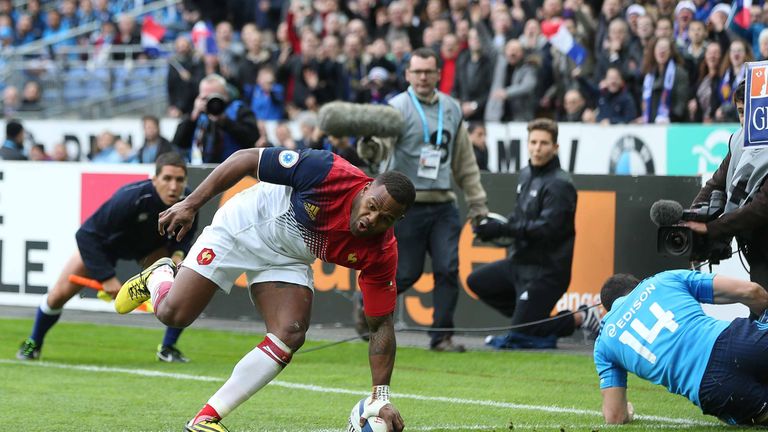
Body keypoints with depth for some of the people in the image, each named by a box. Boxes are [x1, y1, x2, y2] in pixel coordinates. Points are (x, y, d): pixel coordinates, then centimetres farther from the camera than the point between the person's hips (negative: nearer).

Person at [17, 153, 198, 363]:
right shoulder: (129, 198, -42)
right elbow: (86, 235, -36)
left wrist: (178, 254, -28)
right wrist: (106, 277, -40)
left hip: (151, 246, 3)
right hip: (106, 241, -3)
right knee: (60, 293, -5)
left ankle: (168, 348, 2)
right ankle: (33, 343, 25)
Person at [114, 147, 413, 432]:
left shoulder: (381, 255, -25)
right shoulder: (332, 174, -35)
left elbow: (380, 325, -16)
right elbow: (247, 159, -24)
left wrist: (381, 398, -23)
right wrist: (190, 204, -22)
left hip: (289, 259, 3)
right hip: (246, 225, -3)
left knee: (290, 336, -19)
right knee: (172, 314, -7)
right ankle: (158, 277, 32)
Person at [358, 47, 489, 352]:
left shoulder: (452, 109, 12)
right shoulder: (399, 107, -5)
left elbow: (465, 161, 19)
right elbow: (384, 140, -23)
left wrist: (477, 201, 17)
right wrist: (371, 149, -46)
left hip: (443, 204, 4)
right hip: (407, 204, -4)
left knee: (448, 269, -5)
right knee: (406, 273, -1)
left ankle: (442, 335, 2)